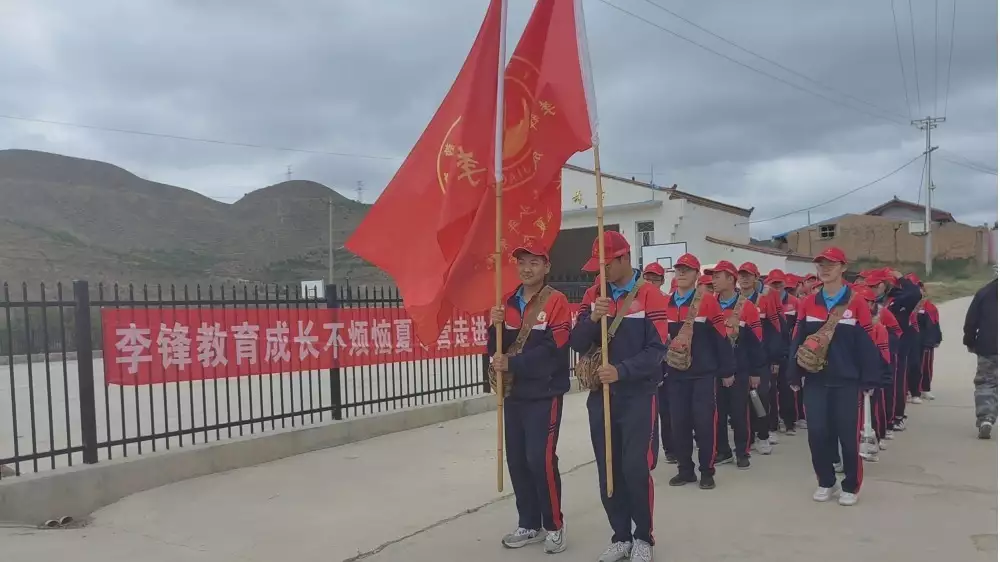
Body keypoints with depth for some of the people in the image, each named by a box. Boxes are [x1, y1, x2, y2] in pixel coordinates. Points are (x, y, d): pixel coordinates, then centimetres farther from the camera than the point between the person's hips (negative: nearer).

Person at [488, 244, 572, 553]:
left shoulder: (556, 301, -9)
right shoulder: (508, 302, 9)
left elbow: (553, 348, -18)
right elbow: (496, 350, 8)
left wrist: (512, 364, -18)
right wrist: (495, 325, -12)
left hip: (544, 395, -6)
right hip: (514, 394, 6)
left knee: (541, 460, -8)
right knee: (517, 460, 9)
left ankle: (555, 526, 10)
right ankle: (529, 525, 23)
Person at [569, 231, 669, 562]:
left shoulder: (650, 295, -8)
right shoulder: (592, 296, 6)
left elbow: (657, 350, -13)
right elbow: (577, 344, 0)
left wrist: (621, 371, -25)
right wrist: (593, 319, -18)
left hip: (638, 396, -4)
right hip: (601, 396, 5)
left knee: (636, 468, -4)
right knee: (608, 470, 9)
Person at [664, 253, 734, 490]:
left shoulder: (708, 301, -7)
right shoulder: (665, 304, 7)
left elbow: (722, 337, -7)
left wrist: (726, 369, -7)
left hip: (703, 374, -4)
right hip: (675, 375, 4)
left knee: (704, 422, -1)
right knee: (679, 423, 7)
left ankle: (707, 472, 12)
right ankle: (685, 470, 19)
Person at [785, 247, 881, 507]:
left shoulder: (856, 303, -5)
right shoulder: (808, 304, 6)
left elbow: (867, 344, -5)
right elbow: (797, 341, 8)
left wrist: (869, 381, -7)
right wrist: (793, 375, 4)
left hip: (847, 382, -3)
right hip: (815, 381, 3)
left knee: (848, 435, 3)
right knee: (817, 434, 5)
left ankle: (851, 486, 20)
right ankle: (826, 482, 22)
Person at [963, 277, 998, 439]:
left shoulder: (984, 292, 0)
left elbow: (971, 320, -1)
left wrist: (969, 342, 8)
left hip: (987, 348, 0)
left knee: (985, 383, 5)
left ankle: (985, 418, -13)